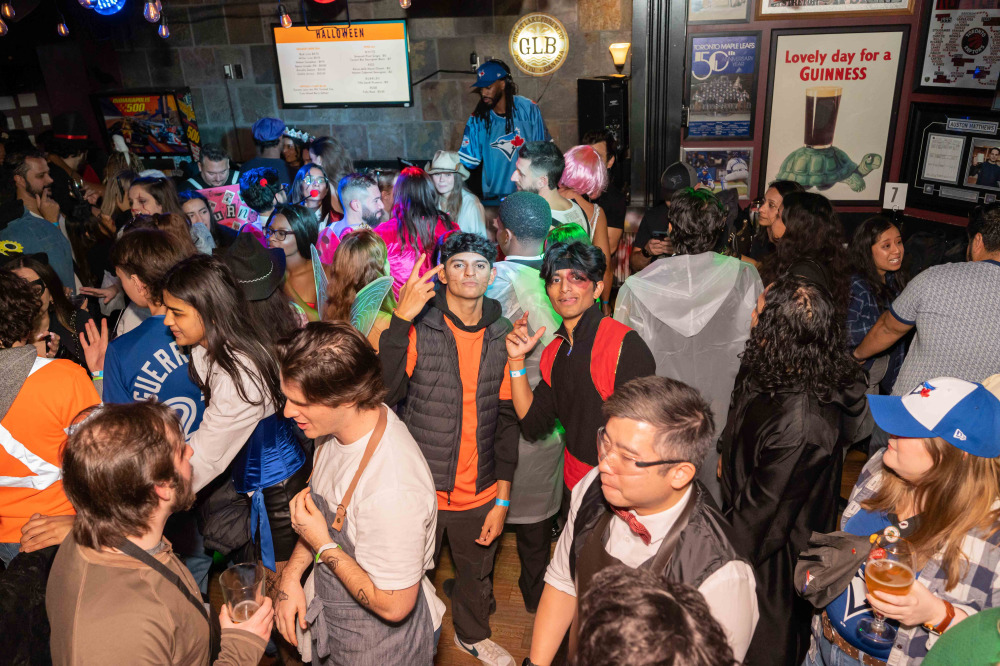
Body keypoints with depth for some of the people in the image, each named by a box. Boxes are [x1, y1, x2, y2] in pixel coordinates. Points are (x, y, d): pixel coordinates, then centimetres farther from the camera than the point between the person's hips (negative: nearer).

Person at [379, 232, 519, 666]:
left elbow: (506, 419, 3)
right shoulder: (418, 328, -12)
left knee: (477, 574, 24)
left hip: (480, 493, 3)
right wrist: (400, 320, -32)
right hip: (420, 488, -3)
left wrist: (502, 500, 3)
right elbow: (384, 394, -24)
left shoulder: (502, 335, -1)